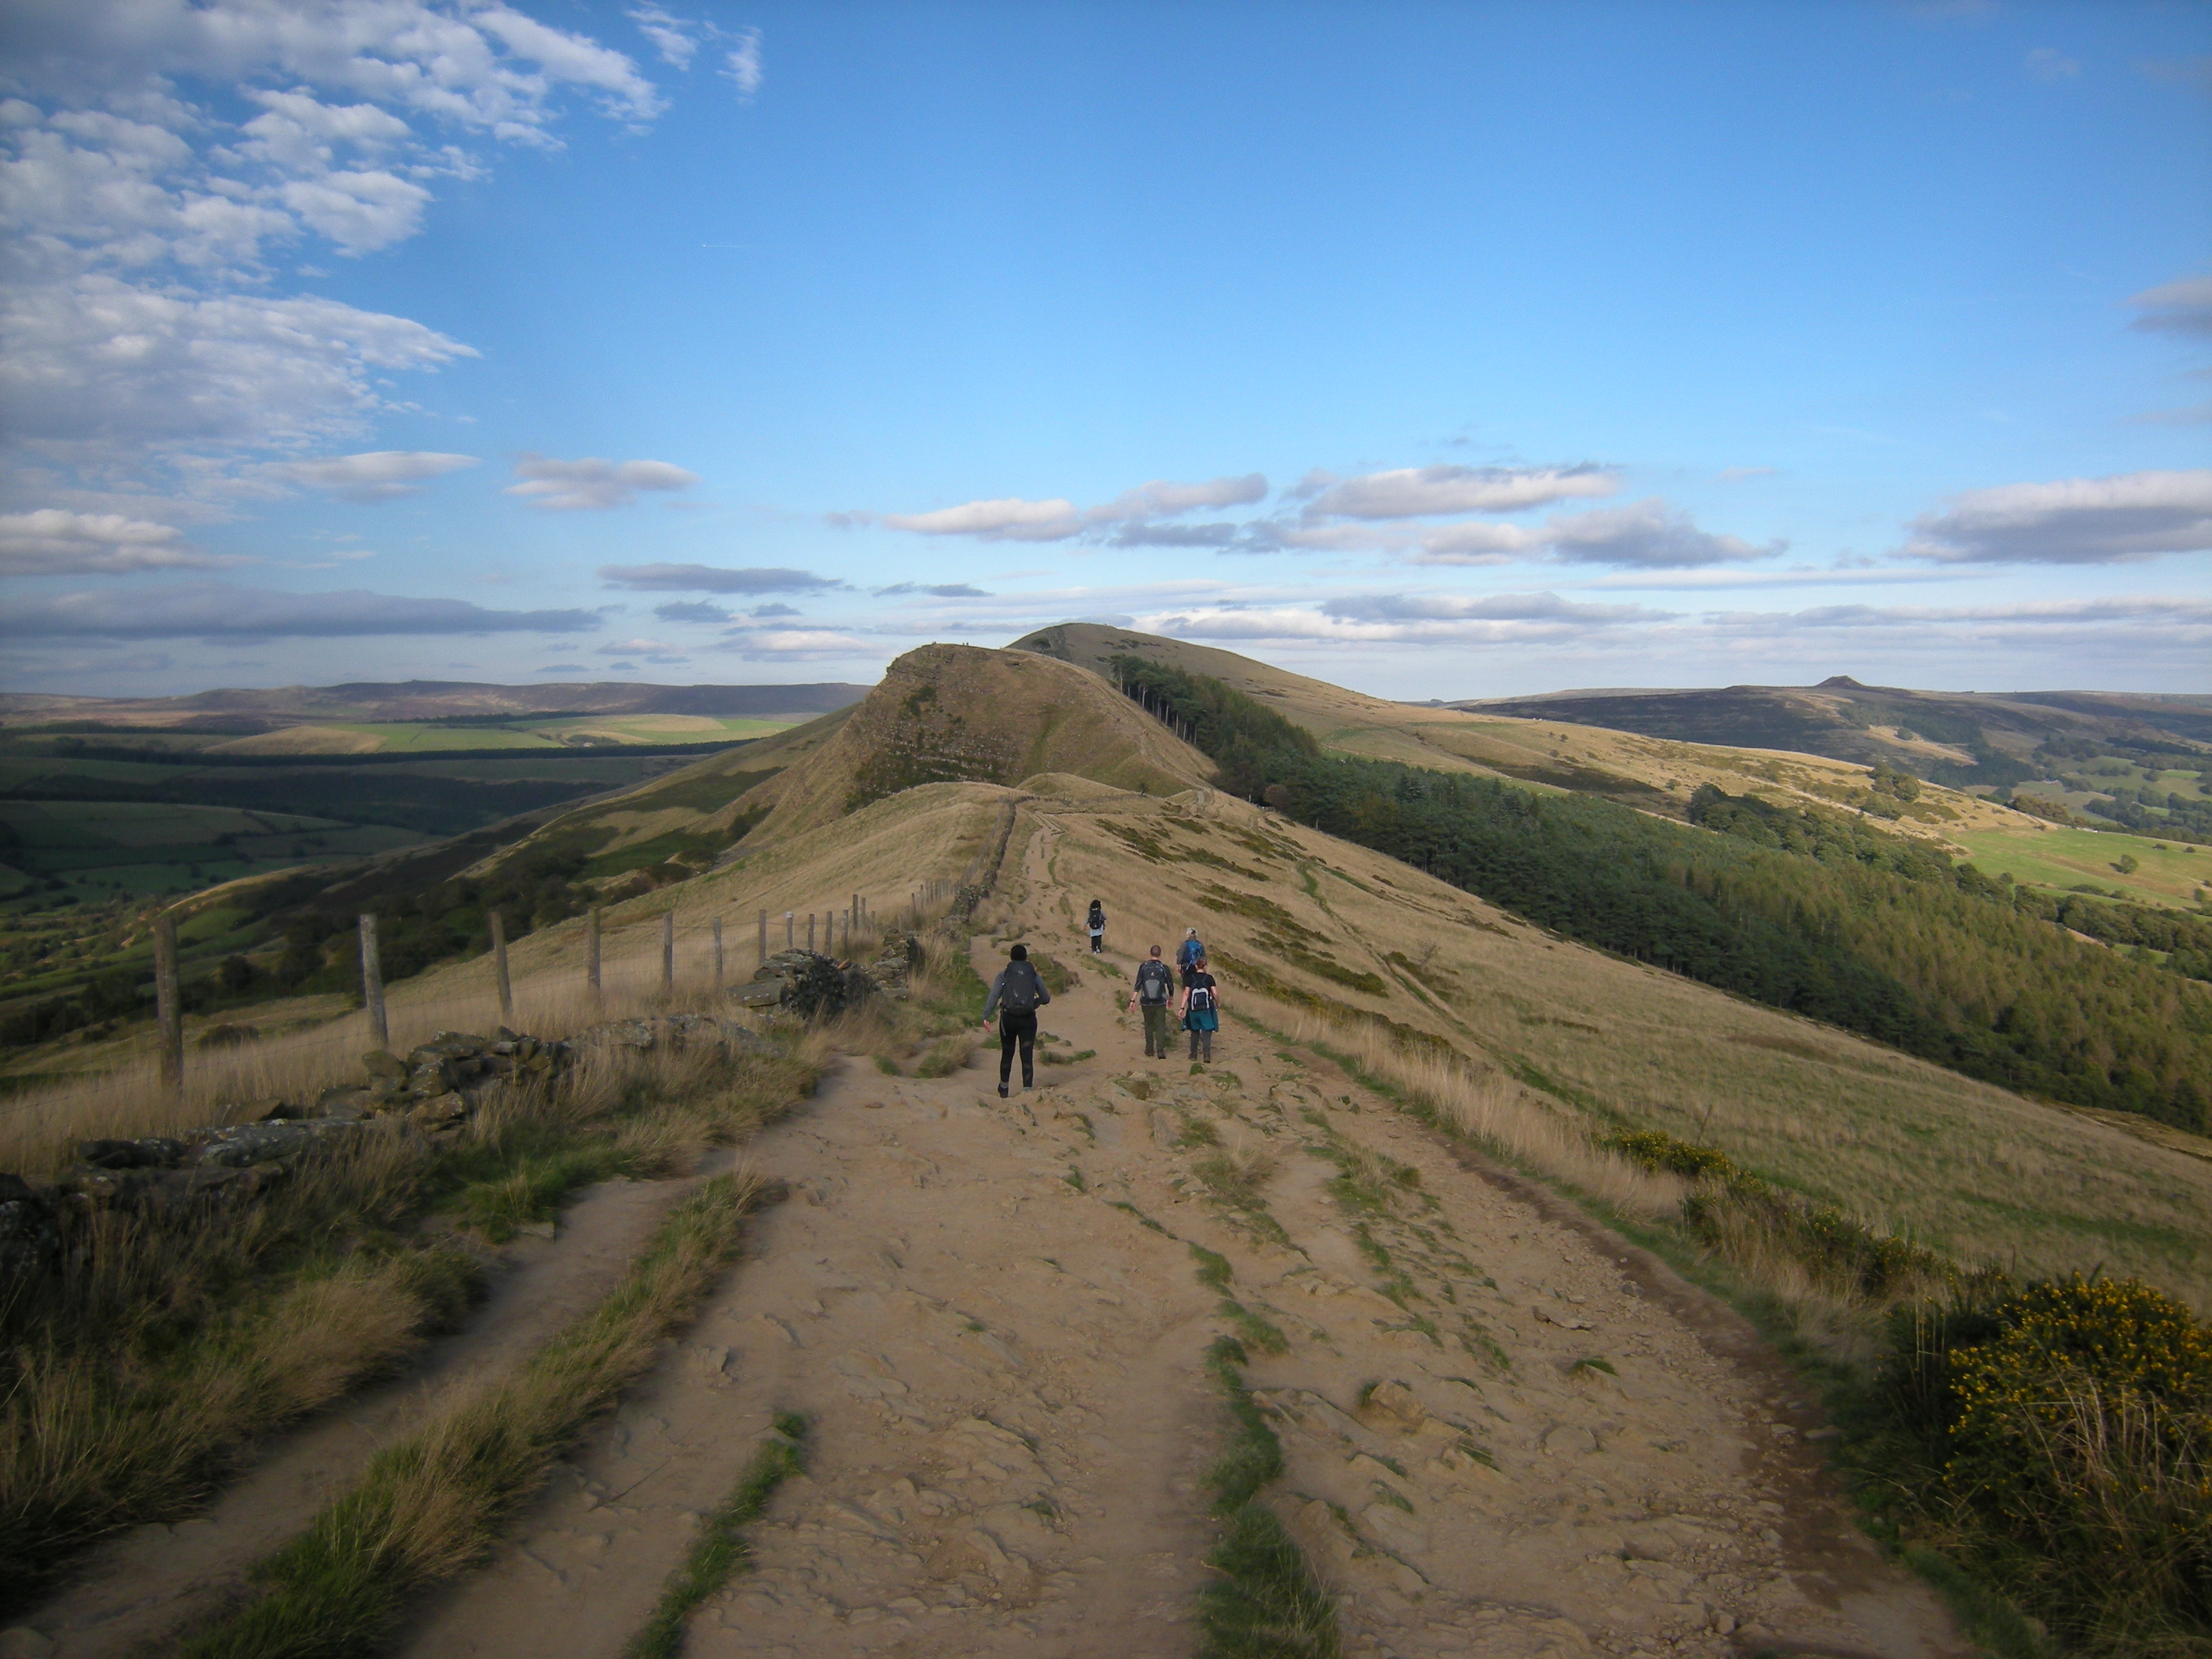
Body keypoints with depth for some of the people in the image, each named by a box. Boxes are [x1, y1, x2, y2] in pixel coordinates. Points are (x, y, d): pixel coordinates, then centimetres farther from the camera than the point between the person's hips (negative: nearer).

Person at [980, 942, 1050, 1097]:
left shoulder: (1004, 974, 1)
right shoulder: (1033, 975, 6)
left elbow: (994, 996, -10)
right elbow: (1046, 998, 9)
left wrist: (986, 1017, -14)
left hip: (1008, 1018, 0)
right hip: (1028, 1019, 0)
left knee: (1007, 1053, 17)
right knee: (1027, 1056, 0)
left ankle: (1004, 1088, 31)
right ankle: (1027, 1089, -11)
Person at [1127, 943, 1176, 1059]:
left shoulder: (1143, 967, -4)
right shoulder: (1164, 968, -7)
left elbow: (1138, 985, -6)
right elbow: (1170, 985, 2)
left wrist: (1133, 999, -2)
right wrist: (1171, 998, 19)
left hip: (1146, 1003, 1)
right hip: (1160, 1003, -1)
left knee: (1149, 1026, 16)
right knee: (1161, 1026, 4)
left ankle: (1149, 1050, 20)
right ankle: (1160, 1050, -8)